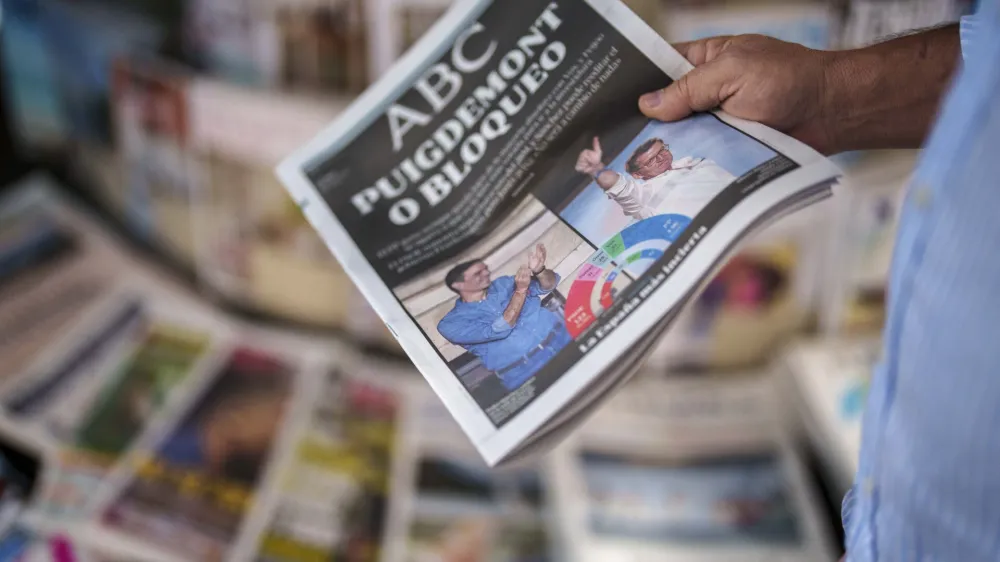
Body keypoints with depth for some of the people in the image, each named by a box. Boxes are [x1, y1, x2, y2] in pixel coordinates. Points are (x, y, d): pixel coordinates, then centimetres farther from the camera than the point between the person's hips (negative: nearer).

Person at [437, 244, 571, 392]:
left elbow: (548, 285, 9)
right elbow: (498, 331, -13)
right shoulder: (451, 324, 0)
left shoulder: (504, 284, 15)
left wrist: (539, 270, -12)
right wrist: (520, 291, -14)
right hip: (529, 378, -4)